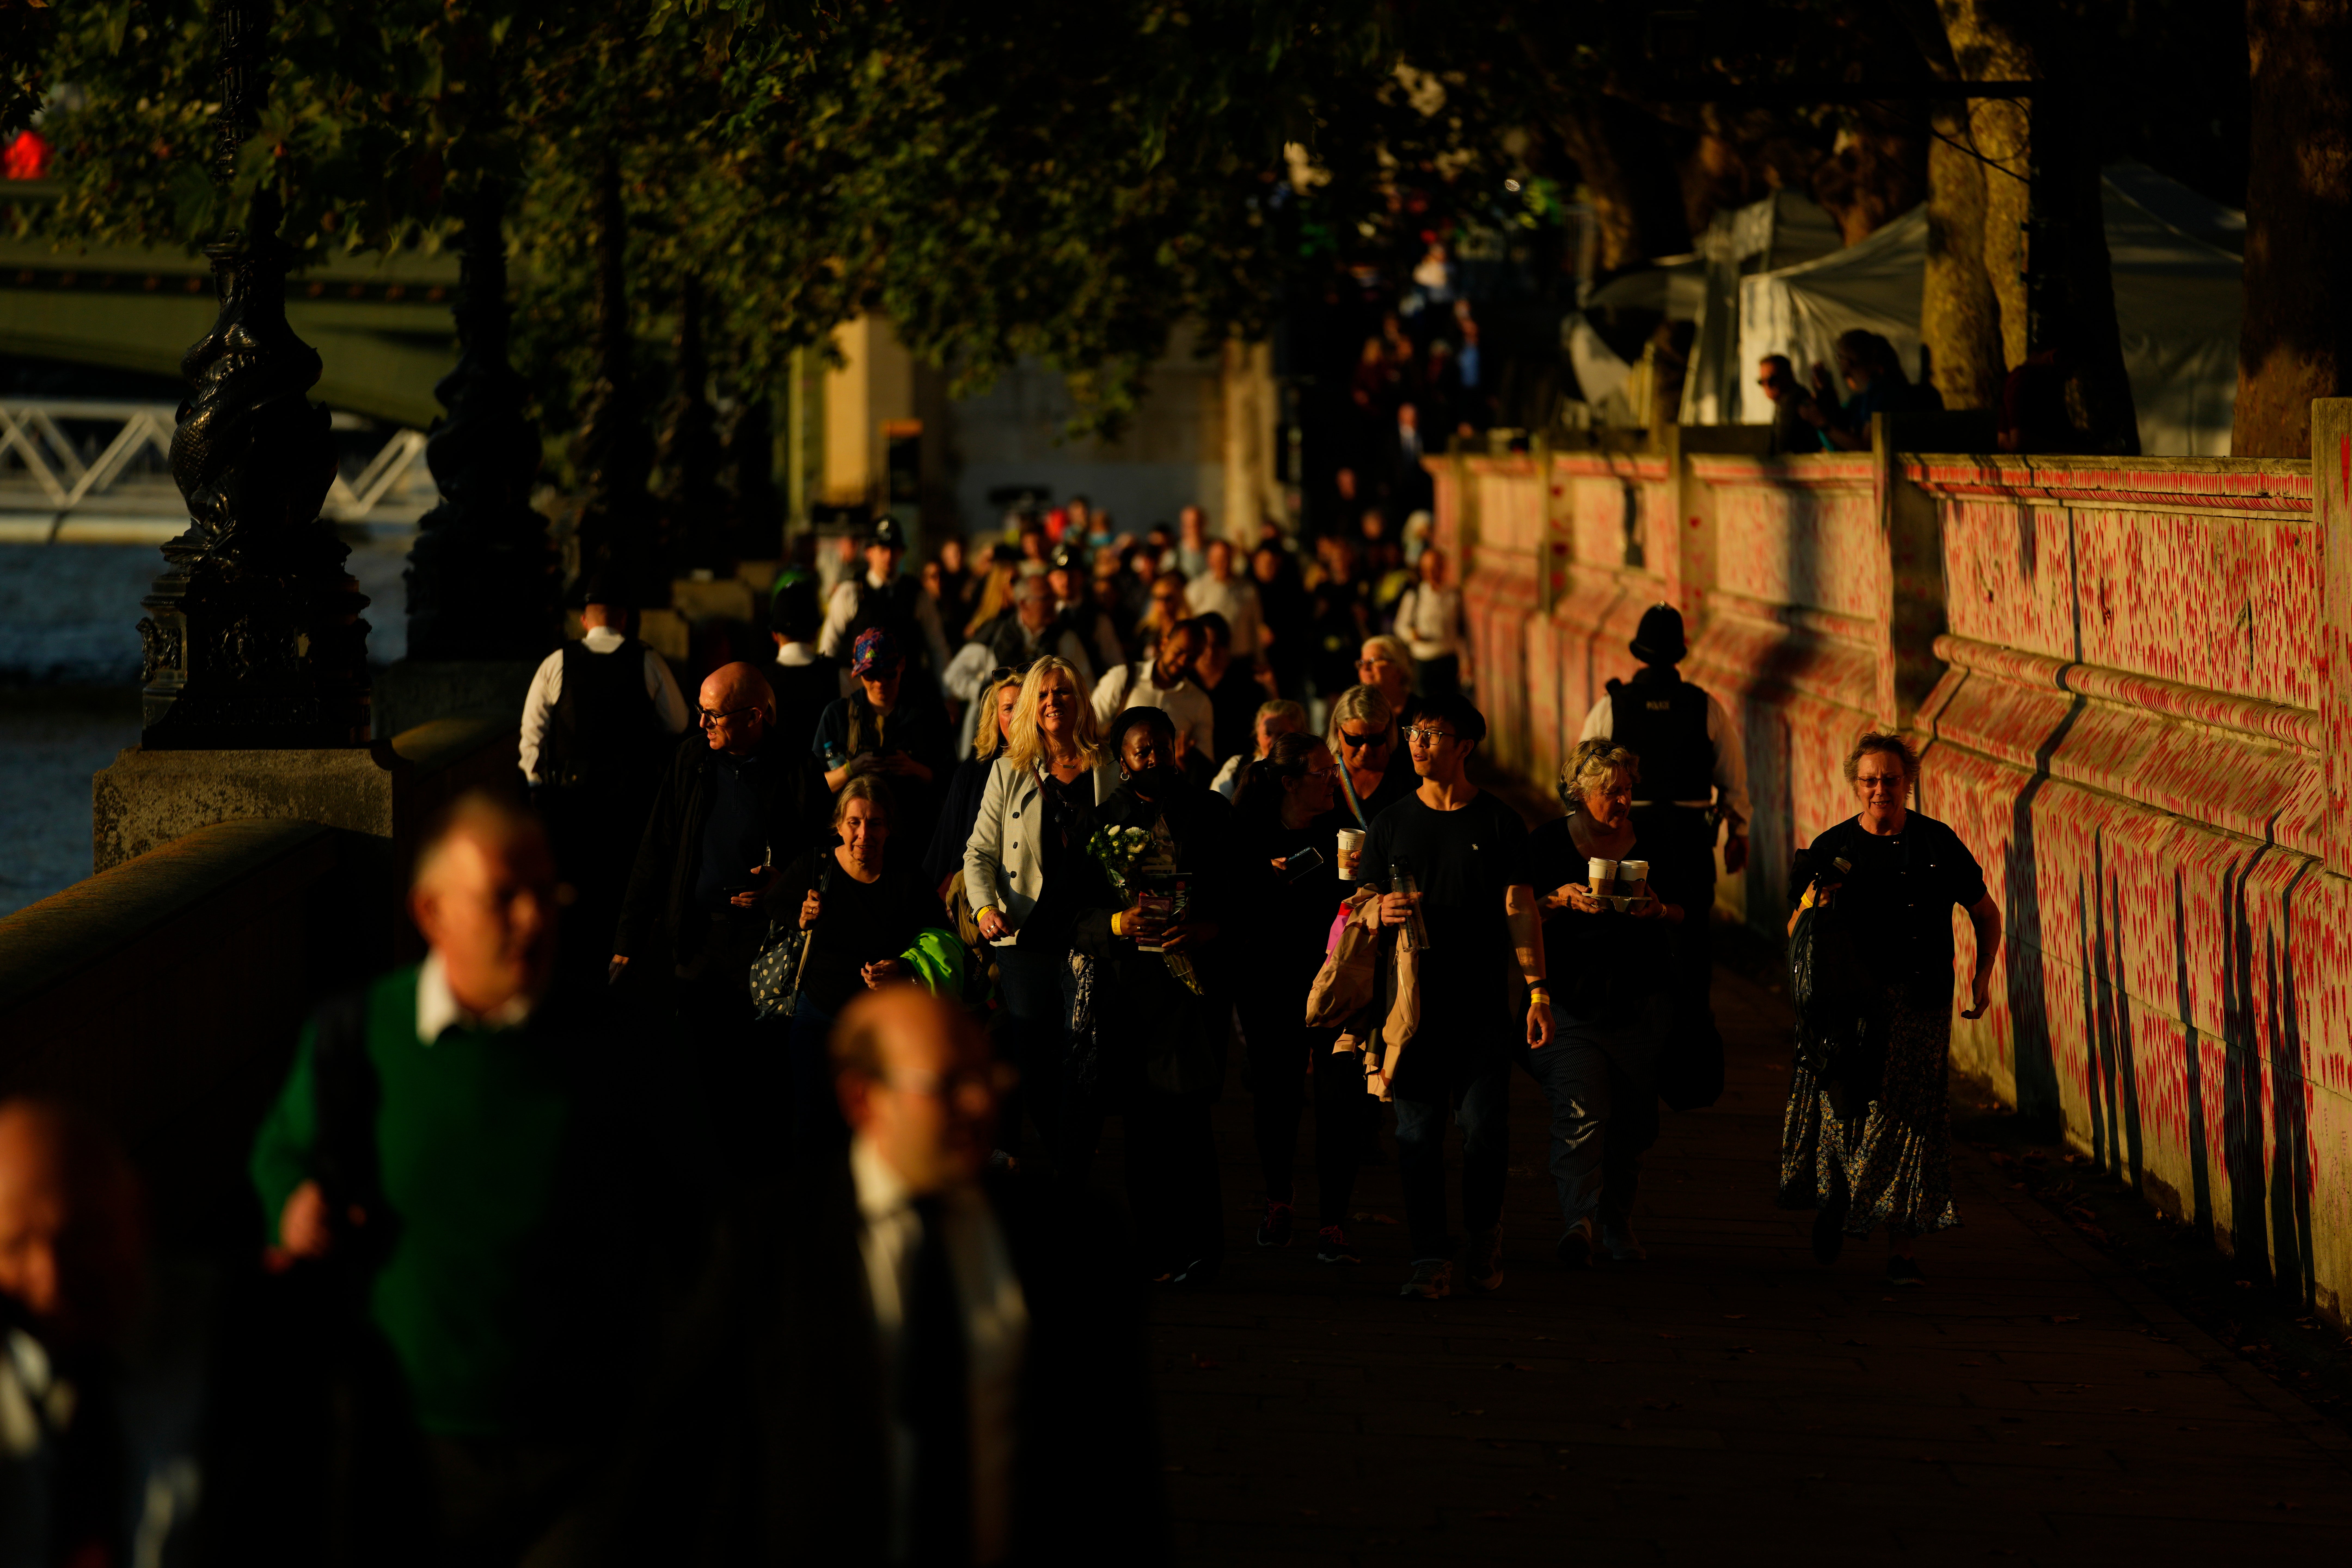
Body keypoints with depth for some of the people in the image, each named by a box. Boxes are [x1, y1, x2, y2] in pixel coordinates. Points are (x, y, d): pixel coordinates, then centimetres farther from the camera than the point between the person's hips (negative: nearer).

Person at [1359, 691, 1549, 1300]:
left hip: (1482, 1003, -1)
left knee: (1486, 1129, -6)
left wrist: (1538, 990, -6)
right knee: (1418, 1131, -2)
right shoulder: (1394, 822, 10)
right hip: (1413, 999, 1)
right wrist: (1381, 912, -13)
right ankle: (1431, 1256, 2)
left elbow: (1520, 911, 2)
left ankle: (1484, 1235, 17)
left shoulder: (1499, 822, 5)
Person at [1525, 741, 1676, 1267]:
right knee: (1580, 1110, -18)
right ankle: (1579, 1219, -26)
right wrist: (1563, 899, -16)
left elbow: (1687, 911, 13)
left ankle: (1618, 1224, 19)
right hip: (1570, 1000, -3)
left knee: (1632, 1118, 6)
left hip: (1638, 1001, 3)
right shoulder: (1549, 843, 2)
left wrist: (1658, 909, -9)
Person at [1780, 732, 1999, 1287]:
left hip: (1920, 1004, 0)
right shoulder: (1832, 848, 3)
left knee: (1911, 1120, -4)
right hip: (1851, 1002, 0)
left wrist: (1983, 974, 5)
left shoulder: (1937, 844, 5)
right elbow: (1796, 934, 5)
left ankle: (1902, 1251, 1)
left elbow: (1986, 913, 16)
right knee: (1842, 1108, -9)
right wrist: (1810, 907, -16)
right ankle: (1834, 1198, 23)